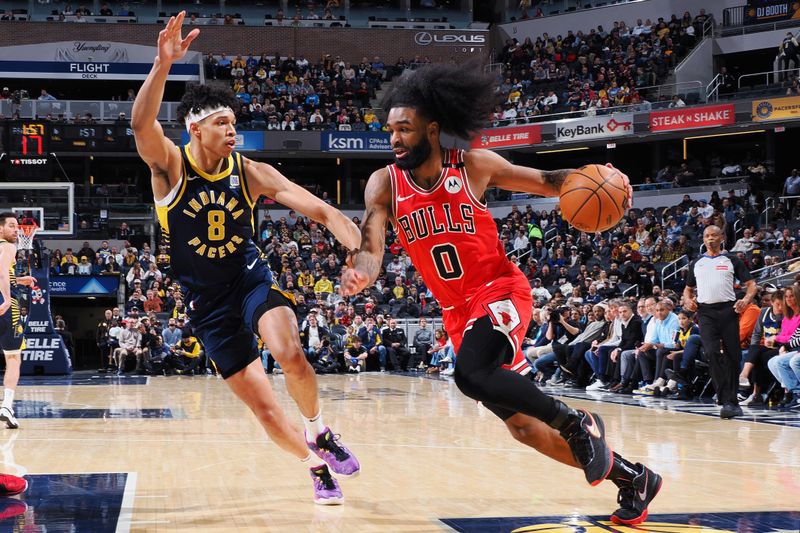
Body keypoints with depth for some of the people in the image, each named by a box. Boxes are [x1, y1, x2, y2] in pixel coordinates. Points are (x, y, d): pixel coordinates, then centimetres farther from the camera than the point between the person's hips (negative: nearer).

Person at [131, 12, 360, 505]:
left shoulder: (250, 172, -9)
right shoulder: (170, 166, -12)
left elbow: (319, 210, -14)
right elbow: (142, 124, -34)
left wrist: (362, 250, -33)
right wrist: (163, 65, -50)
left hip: (252, 279, 0)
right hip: (207, 302, 0)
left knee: (290, 354, -31)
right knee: (264, 408, 0)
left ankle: (320, 432, -2)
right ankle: (316, 466, 26)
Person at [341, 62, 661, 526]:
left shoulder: (475, 166, -9)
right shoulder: (385, 185, -4)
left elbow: (546, 181, 4)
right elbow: (371, 250, -14)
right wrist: (360, 274, -38)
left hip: (501, 292, -4)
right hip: (458, 311, 4)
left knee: (472, 374, -34)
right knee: (522, 424, 4)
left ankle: (577, 423, -14)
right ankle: (632, 478, 19)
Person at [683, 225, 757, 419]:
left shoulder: (731, 260, 9)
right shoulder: (696, 263, 18)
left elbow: (751, 284, 6)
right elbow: (688, 288, 27)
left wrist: (746, 300, -14)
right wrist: (687, 300, 4)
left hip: (728, 309, -1)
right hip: (705, 312, 1)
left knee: (733, 356, -1)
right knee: (712, 352, -17)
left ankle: (731, 400, 10)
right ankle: (728, 401, -16)